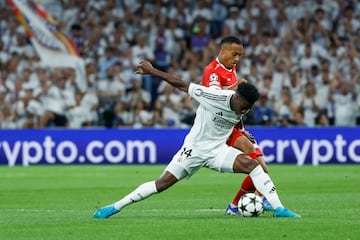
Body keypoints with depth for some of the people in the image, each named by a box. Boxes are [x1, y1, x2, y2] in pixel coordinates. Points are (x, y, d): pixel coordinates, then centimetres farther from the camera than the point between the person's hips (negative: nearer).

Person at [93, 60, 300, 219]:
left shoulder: (242, 108, -8)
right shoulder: (214, 97, -26)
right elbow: (180, 84, -18)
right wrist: (151, 70, -12)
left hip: (218, 150, 4)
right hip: (195, 148, -4)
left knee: (252, 164, -19)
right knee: (163, 183, -5)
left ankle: (278, 208, -18)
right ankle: (116, 207, 8)